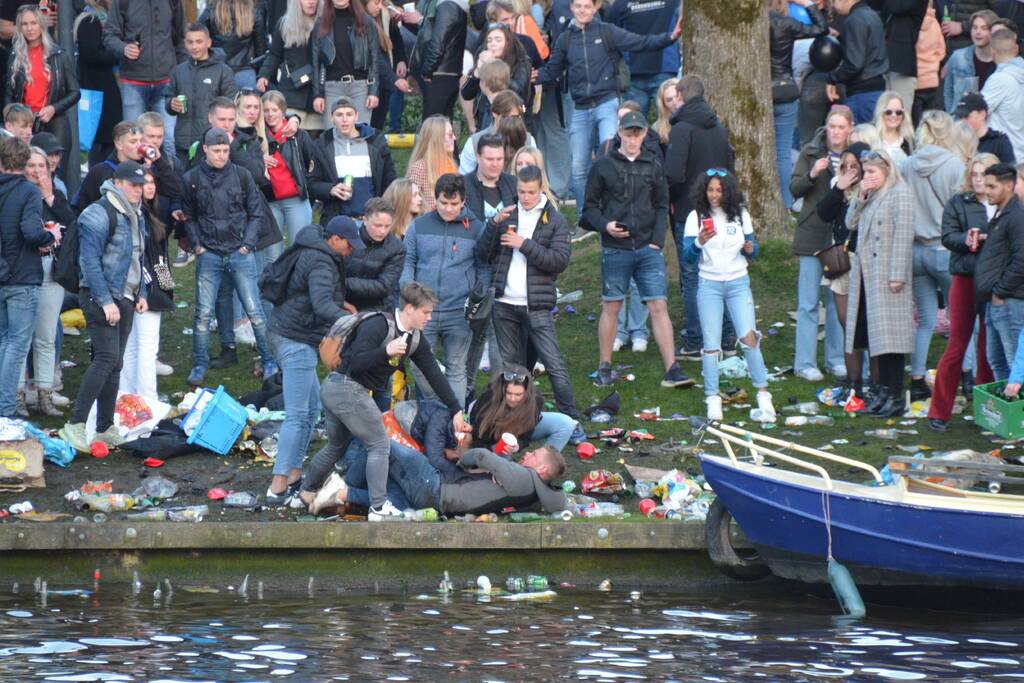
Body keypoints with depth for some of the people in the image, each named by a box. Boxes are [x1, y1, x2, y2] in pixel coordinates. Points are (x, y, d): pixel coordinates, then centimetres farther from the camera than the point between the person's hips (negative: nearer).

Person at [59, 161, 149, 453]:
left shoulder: (135, 216, 16)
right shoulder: (99, 215, -13)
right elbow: (90, 262, -18)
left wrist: (141, 294, 15)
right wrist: (105, 302, -22)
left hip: (125, 298, 9)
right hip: (101, 297, -9)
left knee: (114, 363, 9)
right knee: (106, 358, -17)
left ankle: (105, 428, 14)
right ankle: (75, 426, -18)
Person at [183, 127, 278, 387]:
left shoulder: (241, 175, 0)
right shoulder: (192, 179, 0)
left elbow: (256, 213, 6)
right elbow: (188, 216, 9)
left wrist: (248, 244, -2)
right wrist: (197, 245, -1)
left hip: (240, 253, 0)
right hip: (209, 255, 0)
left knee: (254, 310, 0)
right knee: (203, 312, 1)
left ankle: (269, 361, 9)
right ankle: (199, 365, 11)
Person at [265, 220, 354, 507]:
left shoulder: (312, 252, 13)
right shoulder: (321, 263, -19)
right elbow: (322, 304, -34)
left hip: (286, 335, 11)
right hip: (297, 342, -11)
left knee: (311, 408, 19)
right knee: (297, 416, -12)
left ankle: (294, 474, 23)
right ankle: (278, 488, -16)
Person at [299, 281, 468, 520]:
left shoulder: (416, 339, 8)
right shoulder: (378, 326, -18)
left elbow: (434, 375, 9)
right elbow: (355, 362, -25)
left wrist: (456, 410, 7)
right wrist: (386, 351, -37)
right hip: (348, 388, -9)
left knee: (337, 446, 24)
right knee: (379, 444, -7)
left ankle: (307, 491, 40)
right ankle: (379, 508, -8)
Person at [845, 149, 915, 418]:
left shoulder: (900, 193, -7)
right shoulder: (871, 196, 19)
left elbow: (903, 235, -13)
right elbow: (851, 223, 16)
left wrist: (897, 275, -18)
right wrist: (861, 197, 1)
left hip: (886, 274, -8)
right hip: (866, 273, 8)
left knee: (889, 333, -9)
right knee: (875, 335, 7)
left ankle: (895, 397, -9)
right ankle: (884, 391, 11)